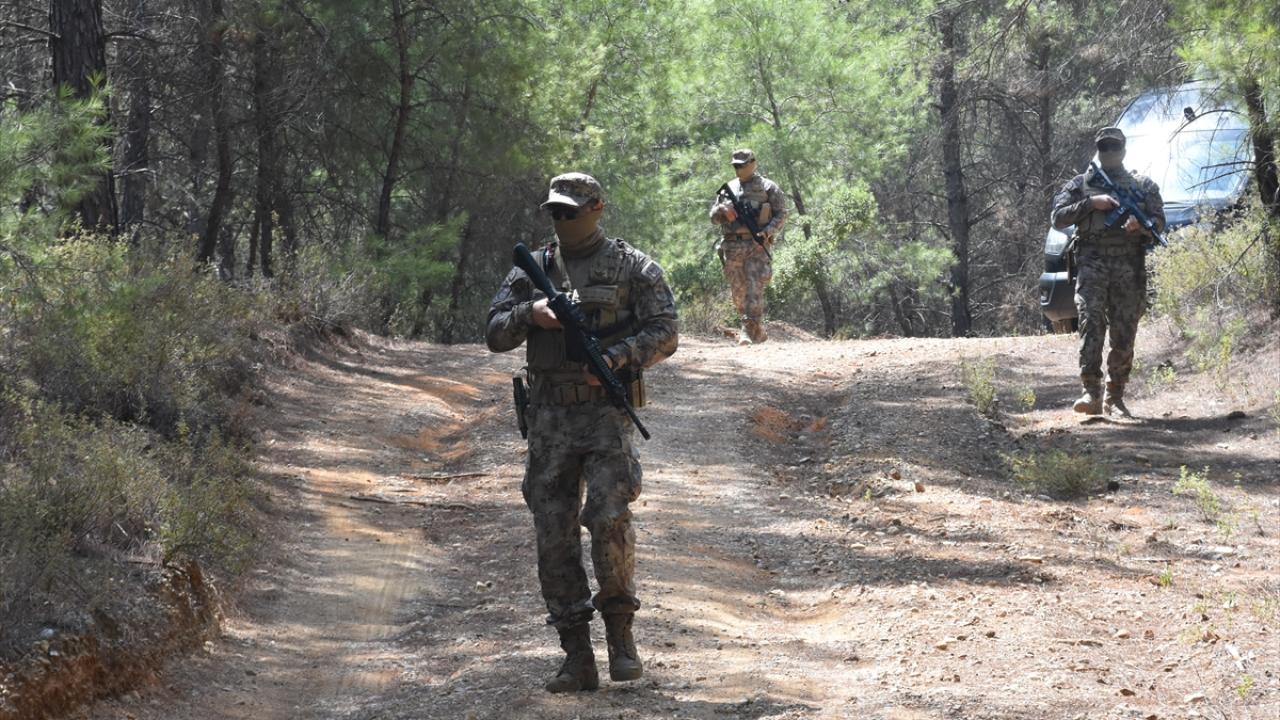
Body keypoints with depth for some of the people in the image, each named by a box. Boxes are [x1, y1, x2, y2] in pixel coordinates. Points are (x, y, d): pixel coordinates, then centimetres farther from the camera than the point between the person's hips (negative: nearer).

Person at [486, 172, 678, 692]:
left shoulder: (632, 267, 3)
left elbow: (665, 332, -2)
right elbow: (495, 335, 8)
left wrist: (615, 357, -17)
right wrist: (529, 313, -12)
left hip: (606, 411, -3)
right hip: (550, 416, 3)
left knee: (610, 520, -17)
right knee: (554, 535, 0)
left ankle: (620, 631, 3)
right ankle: (577, 659, 3)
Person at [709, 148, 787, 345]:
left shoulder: (768, 187, 4)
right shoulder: (728, 188, 16)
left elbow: (781, 215, 1)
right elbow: (714, 217, 17)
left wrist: (767, 232, -15)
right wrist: (722, 210, -7)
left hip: (756, 245, -5)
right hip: (732, 246, 5)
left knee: (754, 290, -14)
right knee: (738, 292, 7)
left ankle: (749, 332, -16)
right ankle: (758, 331, 18)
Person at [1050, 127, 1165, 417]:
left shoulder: (1144, 186, 19)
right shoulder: (1080, 184, 16)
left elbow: (1159, 222, 10)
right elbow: (1058, 218, 6)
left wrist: (1141, 224, -13)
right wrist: (1091, 203, -7)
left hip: (1129, 266, 2)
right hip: (1092, 262, -2)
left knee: (1124, 335, 0)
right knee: (1091, 324, -18)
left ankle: (1115, 398, 8)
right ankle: (1092, 393, -24)